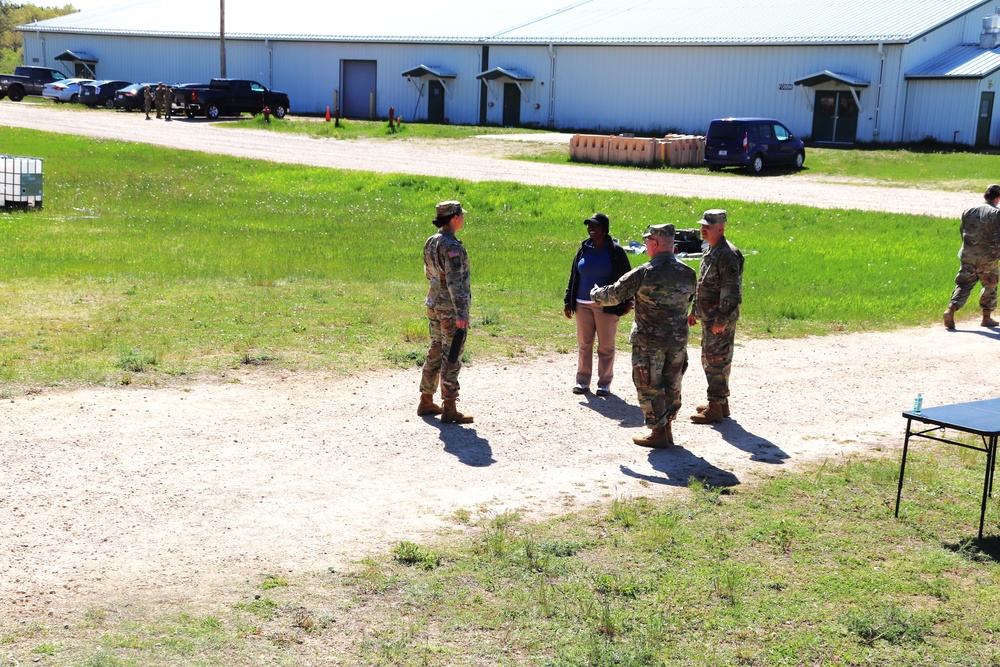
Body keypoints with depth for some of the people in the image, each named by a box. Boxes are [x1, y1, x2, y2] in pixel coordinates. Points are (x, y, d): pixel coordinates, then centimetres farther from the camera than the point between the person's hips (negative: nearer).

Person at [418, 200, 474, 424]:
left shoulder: (430, 242, 8)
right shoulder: (452, 246, -20)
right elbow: (455, 281, -24)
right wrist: (461, 313, -25)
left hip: (434, 304, 9)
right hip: (451, 307, -9)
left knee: (436, 352, 17)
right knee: (452, 357, -3)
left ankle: (426, 402, 24)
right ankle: (449, 409, 0)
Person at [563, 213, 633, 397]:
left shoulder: (615, 251, -4)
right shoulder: (584, 249, 8)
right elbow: (573, 276, 13)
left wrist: (627, 302, -8)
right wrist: (568, 302, 12)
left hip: (607, 306, -4)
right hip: (583, 305, 4)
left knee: (606, 346, 3)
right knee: (584, 344, 8)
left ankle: (604, 383, 12)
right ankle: (582, 381, 16)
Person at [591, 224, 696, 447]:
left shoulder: (644, 273, -16)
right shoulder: (688, 274, 0)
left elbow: (614, 295, -8)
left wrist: (595, 294, 12)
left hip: (649, 341, -5)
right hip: (678, 340, 6)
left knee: (649, 387, 6)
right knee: (672, 385, 17)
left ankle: (658, 434, 9)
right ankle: (666, 428, 26)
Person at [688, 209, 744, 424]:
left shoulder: (727, 255, -18)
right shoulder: (709, 251, 15)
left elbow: (730, 291, -22)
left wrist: (721, 319, -24)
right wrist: (694, 310, 23)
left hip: (721, 319, -10)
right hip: (708, 317, 10)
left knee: (717, 361, -7)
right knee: (709, 359, 16)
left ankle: (716, 408, -4)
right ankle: (721, 403, 26)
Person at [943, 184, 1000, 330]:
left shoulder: (968, 212, 7)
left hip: (967, 256, 3)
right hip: (988, 257, -3)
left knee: (963, 285, 7)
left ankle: (950, 310, -14)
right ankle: (986, 318, 19)